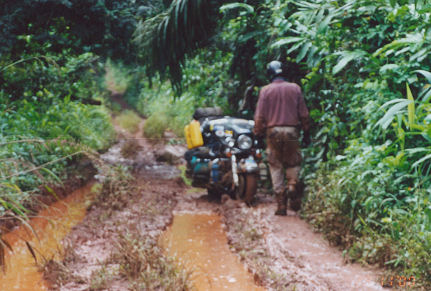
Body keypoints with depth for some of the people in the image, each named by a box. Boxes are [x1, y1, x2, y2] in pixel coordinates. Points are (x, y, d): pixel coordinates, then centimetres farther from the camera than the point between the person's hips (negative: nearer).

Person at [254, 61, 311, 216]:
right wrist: (306, 133, 13)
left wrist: (258, 133, 7)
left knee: (276, 166, 6)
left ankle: (281, 204, 3)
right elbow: (304, 113, 5)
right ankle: (292, 185, -11)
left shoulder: (265, 90, 0)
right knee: (293, 163, 17)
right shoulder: (295, 88, 4)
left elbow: (260, 116, -3)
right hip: (292, 130, 1)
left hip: (273, 131, -1)